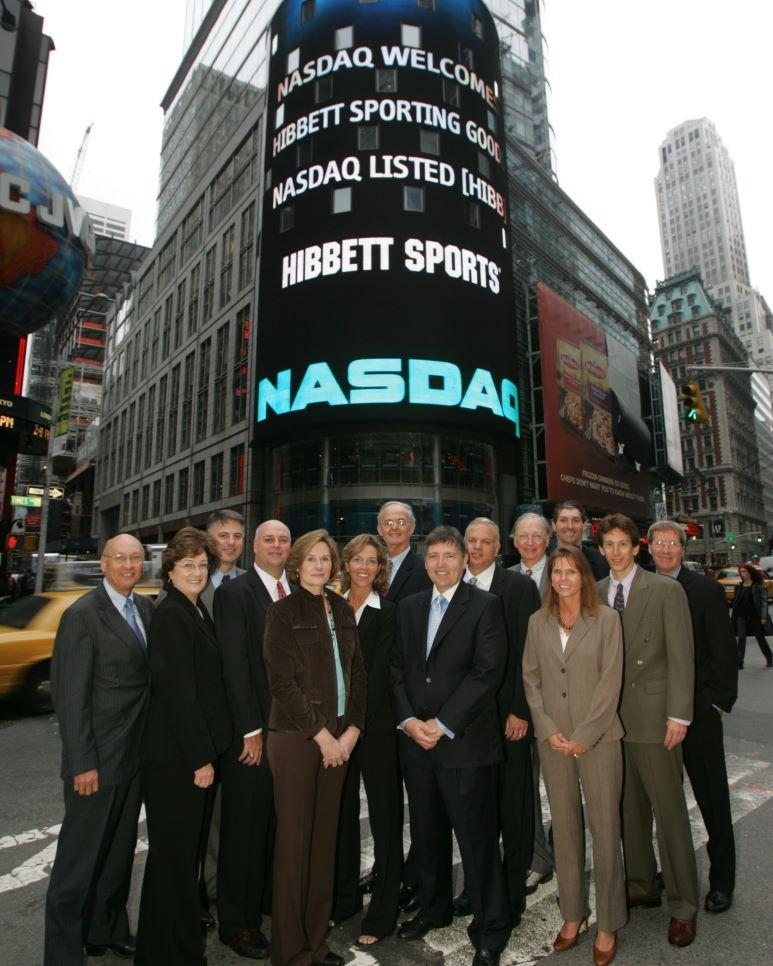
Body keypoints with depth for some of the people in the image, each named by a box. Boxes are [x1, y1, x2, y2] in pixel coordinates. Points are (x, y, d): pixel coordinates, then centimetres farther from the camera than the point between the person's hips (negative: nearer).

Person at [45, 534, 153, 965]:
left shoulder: (146, 608, 5)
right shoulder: (83, 614, -16)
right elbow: (71, 695, -16)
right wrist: (83, 764, -16)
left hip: (136, 754, 7)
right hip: (99, 760, -7)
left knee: (119, 850, 22)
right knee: (80, 857, 9)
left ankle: (109, 931, 40)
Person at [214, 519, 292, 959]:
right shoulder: (234, 593, -8)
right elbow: (235, 664, -13)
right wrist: (252, 729, -14)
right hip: (252, 731, -5)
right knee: (245, 827, 7)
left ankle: (273, 901, 37)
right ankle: (237, 922, 25)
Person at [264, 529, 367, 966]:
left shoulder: (343, 610, 9)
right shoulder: (283, 613, -7)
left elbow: (358, 674, 9)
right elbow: (283, 683, -12)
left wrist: (352, 731, -1)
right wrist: (322, 735, -12)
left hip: (339, 740, 5)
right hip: (295, 738, -5)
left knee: (325, 838, 14)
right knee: (294, 840, 4)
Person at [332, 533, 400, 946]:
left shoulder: (388, 612, -6)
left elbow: (379, 671, -11)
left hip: (375, 726, -4)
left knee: (384, 817, 7)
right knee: (341, 812, 16)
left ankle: (382, 913, 22)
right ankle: (343, 897, 34)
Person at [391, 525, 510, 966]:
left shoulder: (486, 605, -7)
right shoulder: (409, 607, 9)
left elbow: (488, 671, -14)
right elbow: (398, 667, 9)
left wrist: (441, 724, -15)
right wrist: (409, 720, -5)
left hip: (466, 743, -5)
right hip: (415, 741, 5)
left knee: (477, 838, 6)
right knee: (427, 832, 19)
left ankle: (490, 929, 26)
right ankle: (434, 909, 40)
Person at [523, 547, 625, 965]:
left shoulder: (606, 619, -5)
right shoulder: (538, 622, 4)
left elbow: (610, 681, -8)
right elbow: (531, 679, 6)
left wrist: (582, 736, -10)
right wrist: (549, 730, -4)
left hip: (597, 738, -3)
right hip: (552, 740, 3)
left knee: (605, 829, 4)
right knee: (564, 828, 13)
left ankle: (608, 924, 22)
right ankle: (572, 914, 29)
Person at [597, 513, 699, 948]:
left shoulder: (666, 590, -5)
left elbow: (681, 655, -7)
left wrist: (679, 714, -12)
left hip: (653, 716, -4)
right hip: (609, 717, 4)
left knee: (670, 810, 5)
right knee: (630, 810, 15)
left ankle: (683, 905, 22)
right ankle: (643, 887, 33)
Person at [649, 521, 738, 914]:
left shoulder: (706, 590, -7)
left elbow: (725, 652, -6)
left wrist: (718, 703, -9)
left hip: (699, 712, -3)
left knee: (713, 798, 11)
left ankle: (721, 881, 28)